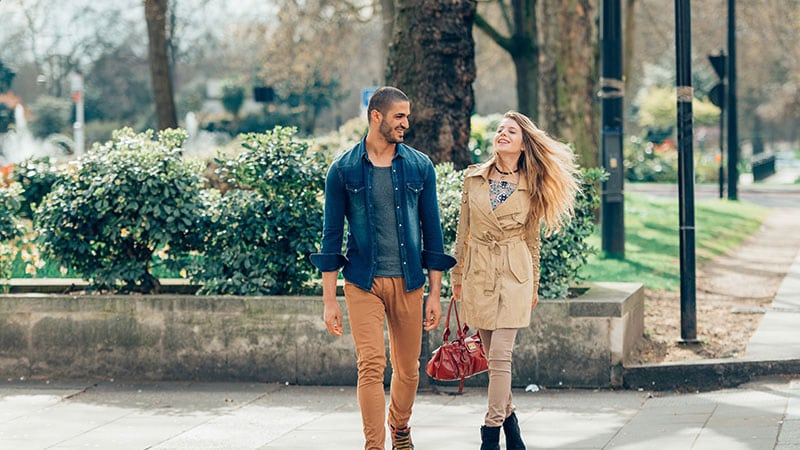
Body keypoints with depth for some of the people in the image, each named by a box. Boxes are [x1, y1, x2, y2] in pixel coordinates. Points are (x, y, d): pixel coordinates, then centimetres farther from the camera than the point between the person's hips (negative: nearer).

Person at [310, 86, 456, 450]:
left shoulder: (420, 166, 4)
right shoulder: (343, 169, -1)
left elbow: (432, 230, 7)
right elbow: (332, 235, 1)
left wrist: (435, 292, 3)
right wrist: (329, 299, -2)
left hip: (408, 282, 2)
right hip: (363, 283, -2)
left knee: (407, 368, 11)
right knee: (371, 367, -11)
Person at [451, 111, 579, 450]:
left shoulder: (530, 188, 0)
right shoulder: (473, 178, 4)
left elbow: (532, 240, 9)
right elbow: (463, 231, 10)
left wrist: (534, 286, 12)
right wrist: (457, 275, 11)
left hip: (514, 273, -2)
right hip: (478, 272, 2)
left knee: (500, 355, -11)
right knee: (493, 355, 8)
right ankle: (508, 418, 24)